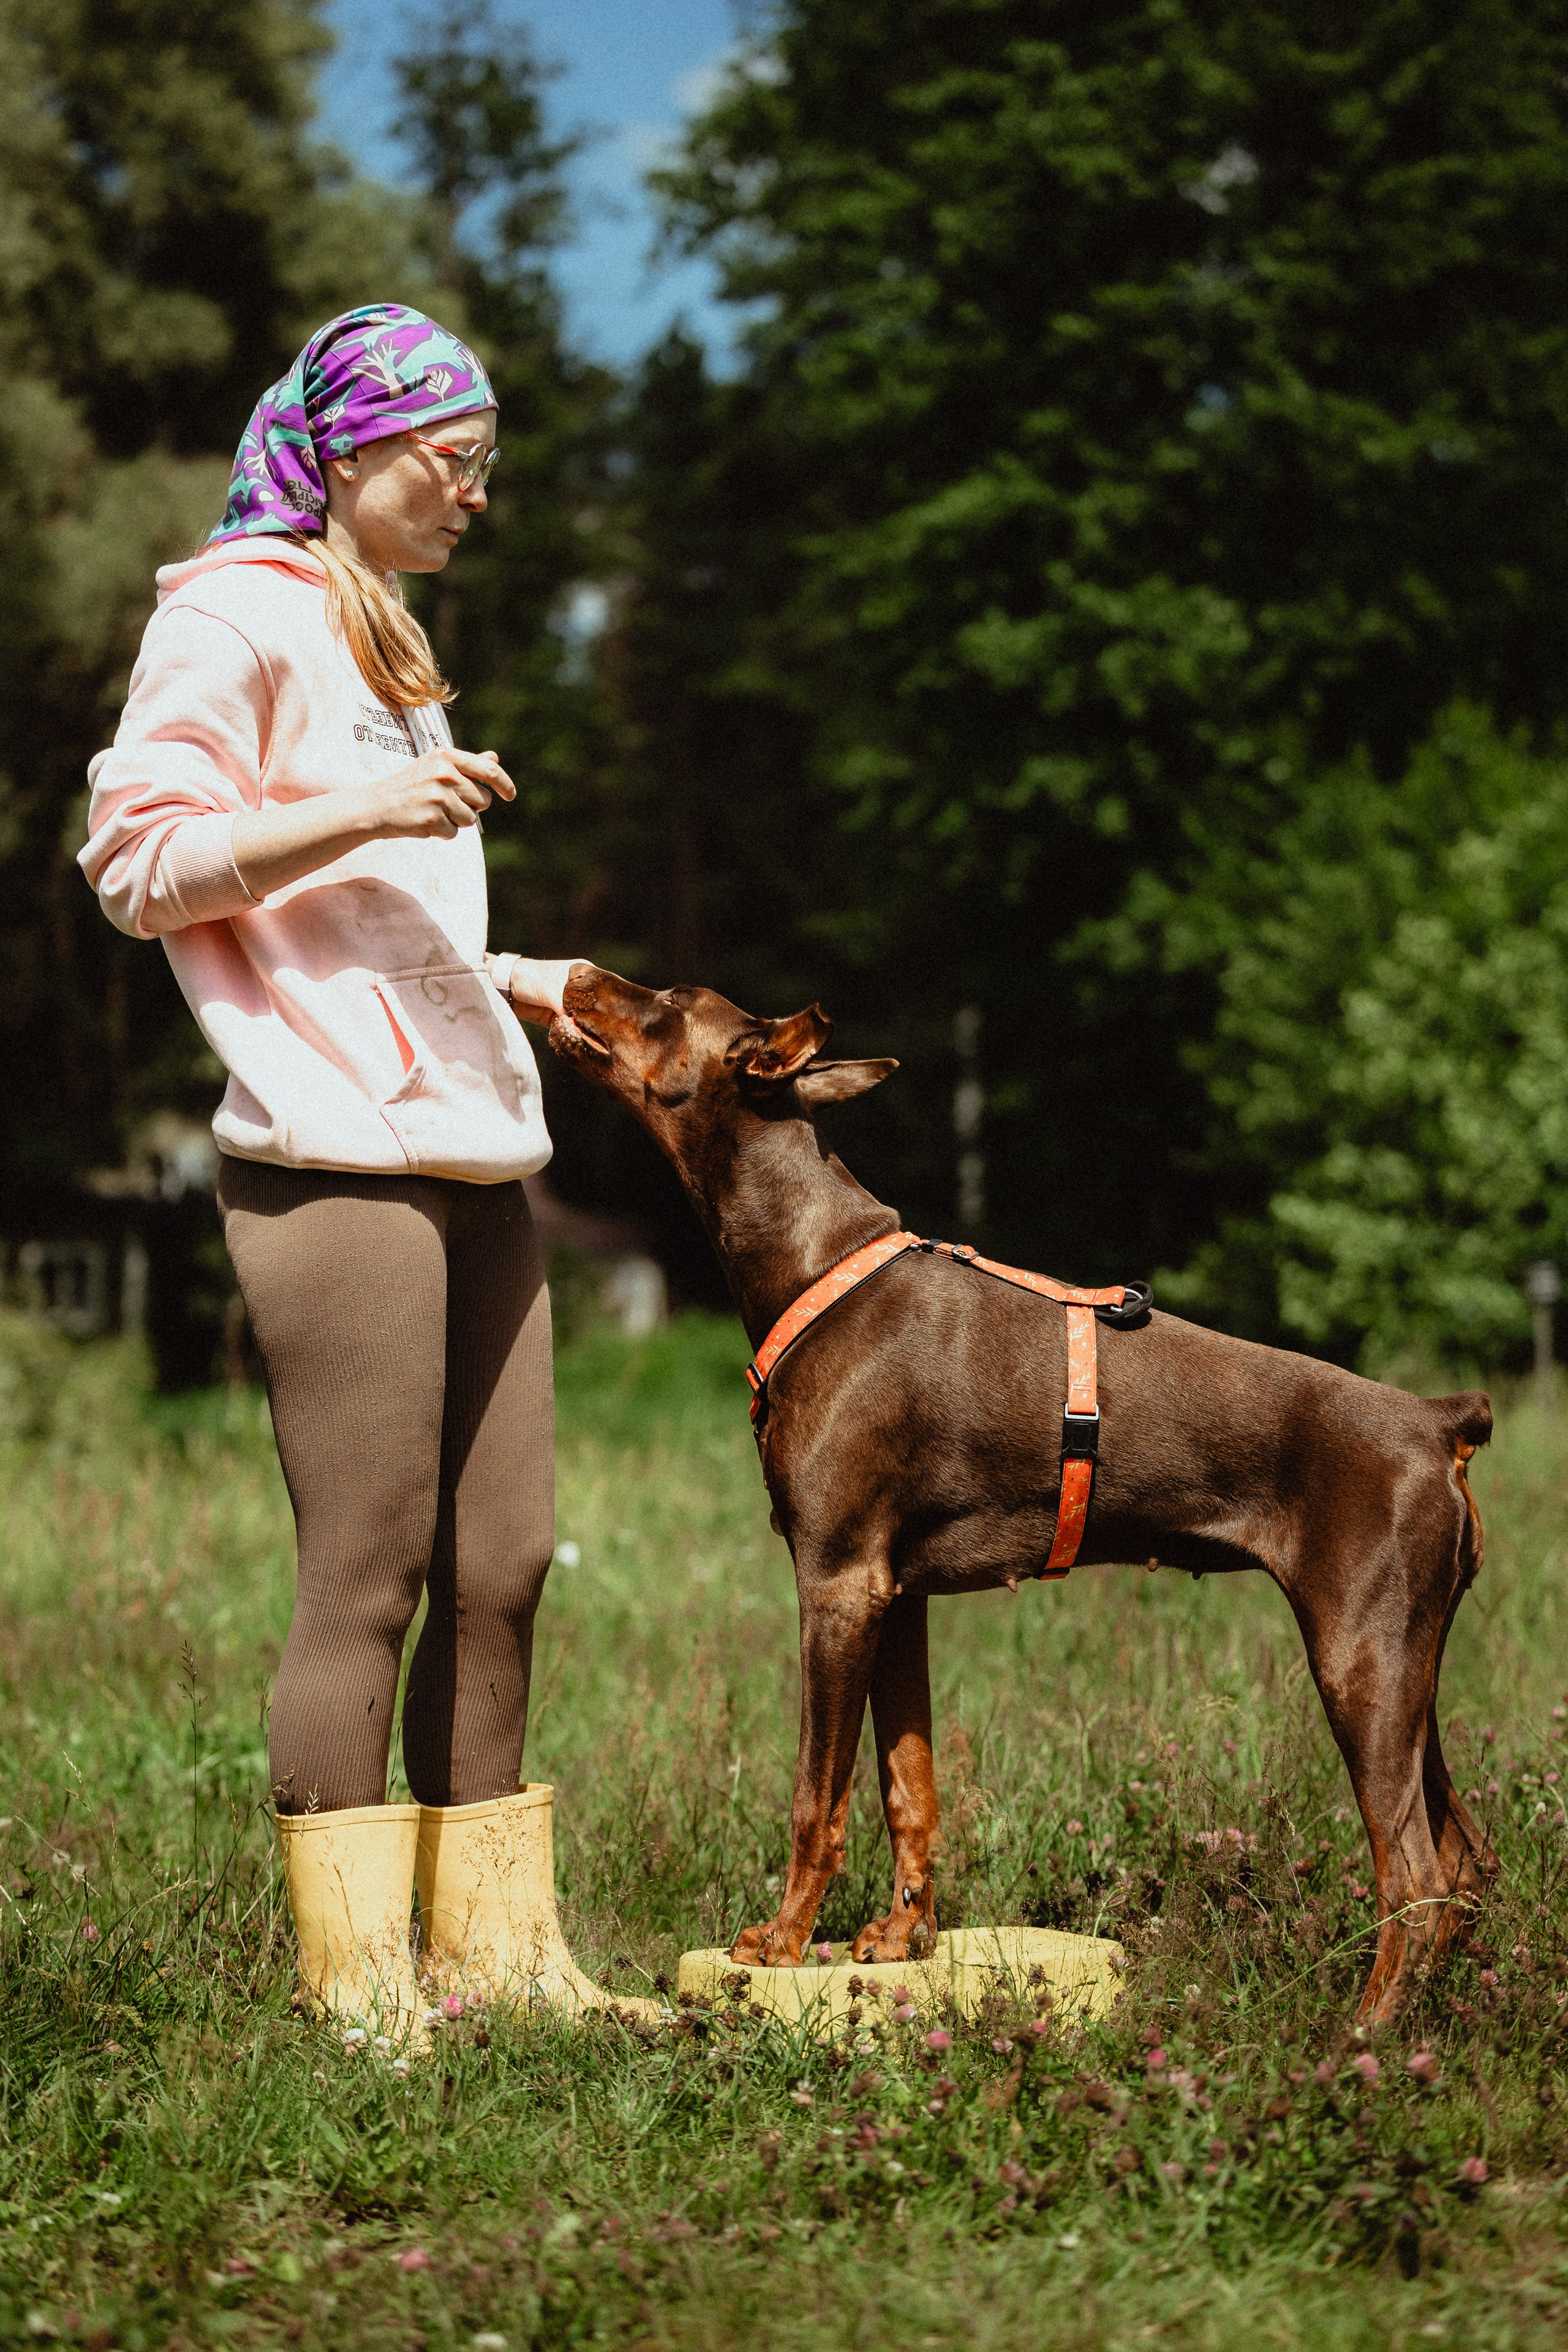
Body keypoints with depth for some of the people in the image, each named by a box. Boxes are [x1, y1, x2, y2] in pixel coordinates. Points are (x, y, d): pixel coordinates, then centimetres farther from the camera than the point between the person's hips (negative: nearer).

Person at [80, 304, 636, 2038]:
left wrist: (515, 984, 19)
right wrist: (361, 811, -17)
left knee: (500, 1570, 6)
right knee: (366, 1576, -9)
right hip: (335, 1159, -9)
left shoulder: (382, 645, 26)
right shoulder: (233, 615, -1)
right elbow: (136, 862, -8)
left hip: (470, 1156, 9)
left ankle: (495, 1945, 12)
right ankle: (354, 1976, -4)